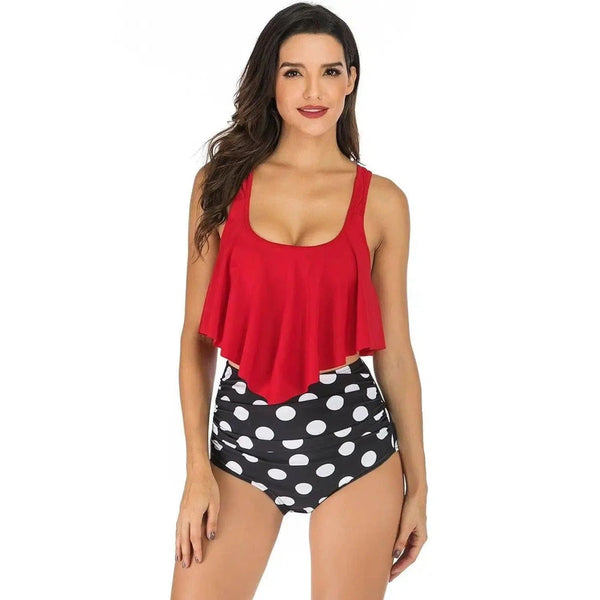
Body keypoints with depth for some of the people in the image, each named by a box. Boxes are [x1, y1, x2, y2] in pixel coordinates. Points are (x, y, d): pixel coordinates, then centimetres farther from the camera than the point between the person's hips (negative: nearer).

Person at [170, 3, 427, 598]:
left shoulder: (382, 201, 1)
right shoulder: (222, 183, 1)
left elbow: (395, 349, 4)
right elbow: (196, 334, 2)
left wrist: (416, 483, 7)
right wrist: (197, 470, -4)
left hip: (351, 436, 0)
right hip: (242, 431, 1)